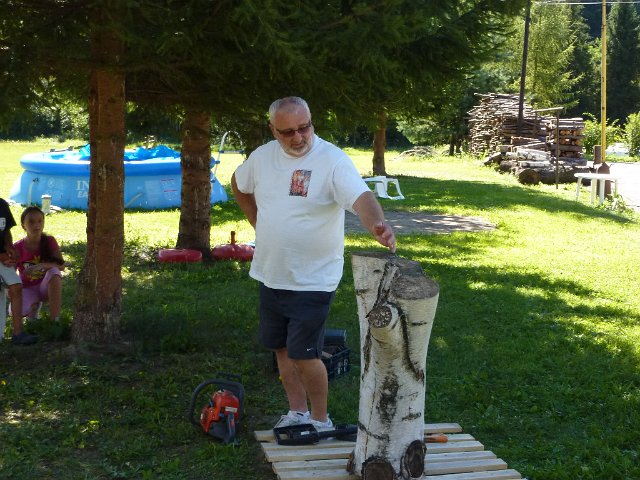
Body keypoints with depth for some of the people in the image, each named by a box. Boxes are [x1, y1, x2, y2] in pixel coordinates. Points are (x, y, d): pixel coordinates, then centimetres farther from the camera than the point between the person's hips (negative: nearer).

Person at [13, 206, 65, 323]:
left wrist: (41, 266, -34)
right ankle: (34, 305, 6)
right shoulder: (17, 248, -13)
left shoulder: (50, 241, -11)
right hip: (27, 289, 0)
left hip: (46, 287, 0)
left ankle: (55, 320, -28)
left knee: (54, 272, -35)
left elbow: (61, 266, -19)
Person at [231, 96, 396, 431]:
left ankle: (320, 421, 13)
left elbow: (361, 197, -33)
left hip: (313, 280, -6)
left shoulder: (333, 160, -18)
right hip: (271, 275, 7)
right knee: (282, 348, 17)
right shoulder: (262, 156, 1)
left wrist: (377, 225, -53)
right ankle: (297, 413, 33)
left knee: (304, 354, -7)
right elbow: (239, 186, 21)